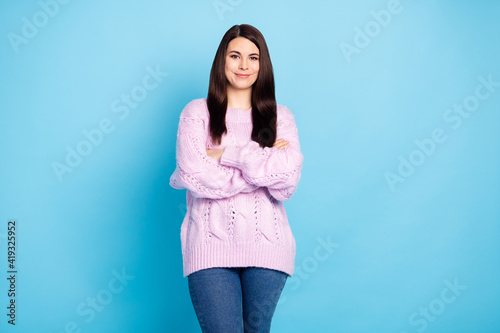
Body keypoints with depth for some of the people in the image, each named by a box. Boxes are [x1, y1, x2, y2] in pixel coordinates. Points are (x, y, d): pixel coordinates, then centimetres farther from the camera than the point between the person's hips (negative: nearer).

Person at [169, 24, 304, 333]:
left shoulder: (280, 117, 9)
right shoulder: (197, 113, 5)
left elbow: (287, 182, -6)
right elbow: (198, 179, -9)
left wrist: (229, 154, -9)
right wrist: (264, 164, -7)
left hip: (267, 246, 2)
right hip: (212, 245, -2)